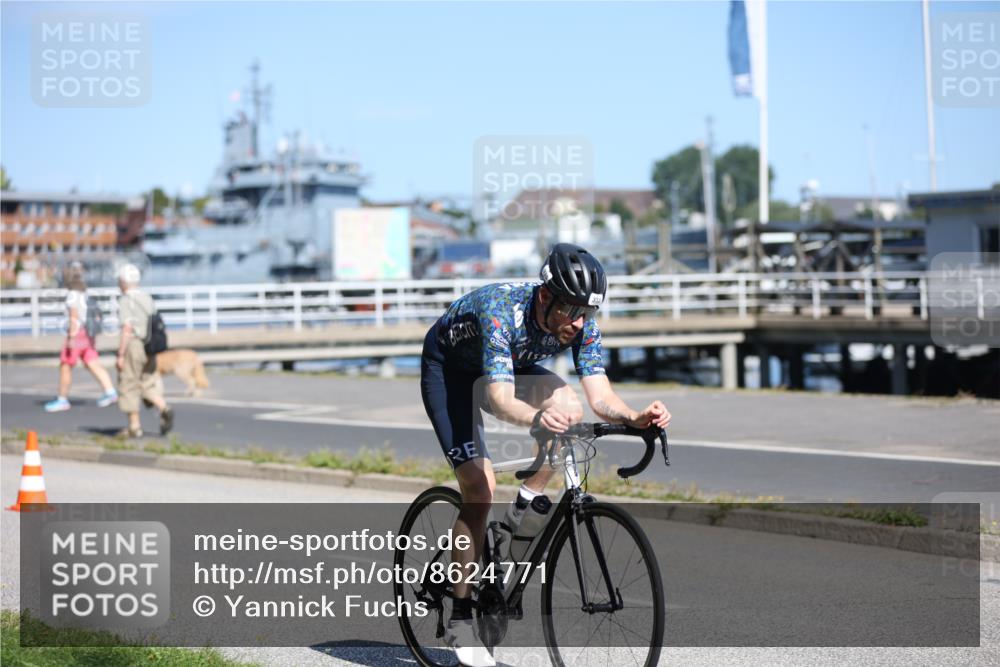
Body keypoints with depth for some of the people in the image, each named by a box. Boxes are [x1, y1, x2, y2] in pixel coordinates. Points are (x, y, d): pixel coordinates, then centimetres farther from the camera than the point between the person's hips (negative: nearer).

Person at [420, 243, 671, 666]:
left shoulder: (582, 325, -23)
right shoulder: (502, 311, -39)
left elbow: (601, 398, -26)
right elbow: (500, 401, -48)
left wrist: (636, 418, -47)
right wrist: (537, 418, -68)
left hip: (509, 364, 5)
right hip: (448, 366, -5)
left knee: (569, 407, -24)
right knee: (479, 489, -18)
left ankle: (520, 515, -2)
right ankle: (459, 619, -7)